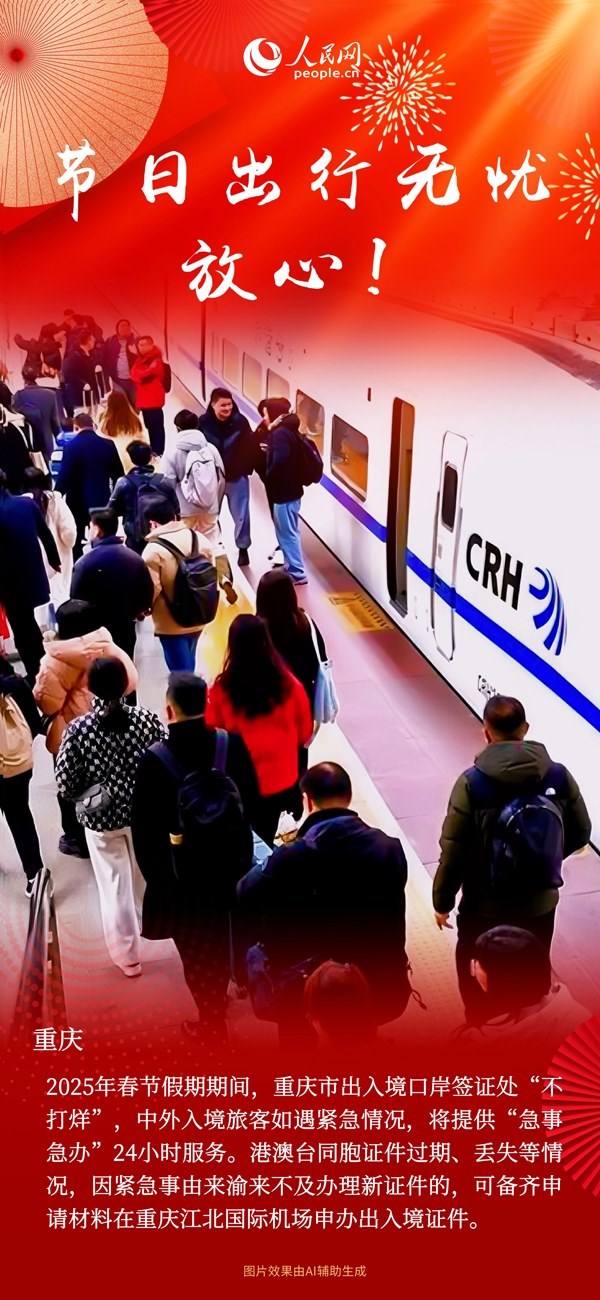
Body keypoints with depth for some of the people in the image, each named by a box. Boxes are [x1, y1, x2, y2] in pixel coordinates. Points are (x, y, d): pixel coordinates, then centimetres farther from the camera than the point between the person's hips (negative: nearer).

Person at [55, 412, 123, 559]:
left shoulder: (71, 446, -12)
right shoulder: (108, 445, 0)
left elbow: (64, 476, -14)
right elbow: (118, 474, 5)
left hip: (78, 502, -3)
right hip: (102, 500, 3)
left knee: (75, 544, 10)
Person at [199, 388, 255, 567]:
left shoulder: (240, 421, -15)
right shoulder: (203, 423, -14)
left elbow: (250, 447, -7)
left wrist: (246, 469, -10)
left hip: (237, 477, -1)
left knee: (241, 515, 9)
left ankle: (243, 548, 27)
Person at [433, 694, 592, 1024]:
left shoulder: (472, 782, -21)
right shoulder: (559, 776, -10)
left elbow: (453, 850, -17)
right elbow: (580, 834, 2)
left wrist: (442, 901, -2)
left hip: (485, 908, -3)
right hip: (540, 904, 3)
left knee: (478, 987, 18)